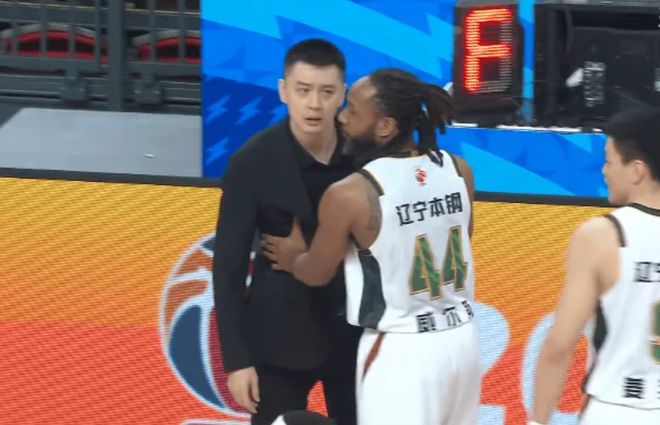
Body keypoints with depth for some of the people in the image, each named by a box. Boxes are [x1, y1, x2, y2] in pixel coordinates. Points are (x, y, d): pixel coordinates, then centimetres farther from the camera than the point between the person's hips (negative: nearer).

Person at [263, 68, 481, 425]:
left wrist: (291, 258, 22)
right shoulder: (458, 171, -2)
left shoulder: (349, 195, -17)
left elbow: (317, 274, 0)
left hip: (400, 351, -6)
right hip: (460, 338, 6)